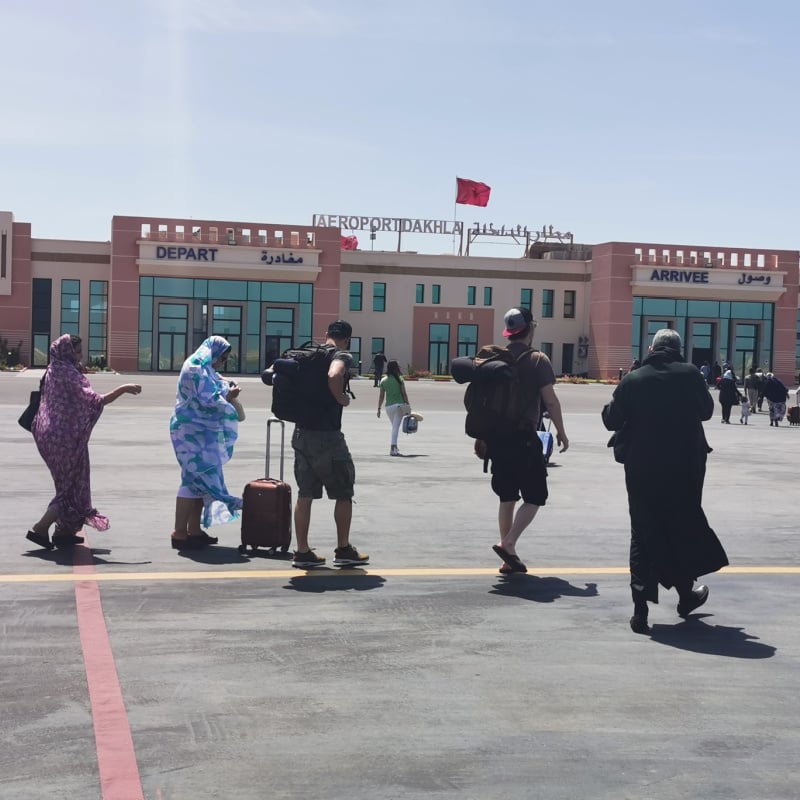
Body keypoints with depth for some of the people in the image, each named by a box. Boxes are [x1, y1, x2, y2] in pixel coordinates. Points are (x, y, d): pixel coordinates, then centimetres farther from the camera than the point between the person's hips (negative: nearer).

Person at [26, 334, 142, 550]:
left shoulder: (53, 372, 10)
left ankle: (64, 531, 21)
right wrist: (122, 389, -21)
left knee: (68, 483, 18)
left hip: (50, 434, 9)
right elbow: (95, 400, -24)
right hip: (66, 437, -9)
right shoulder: (69, 374, -17)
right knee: (72, 486, 3)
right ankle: (40, 529, -1)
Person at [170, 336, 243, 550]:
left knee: (200, 480, 12)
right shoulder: (196, 368, -13)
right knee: (196, 478, -10)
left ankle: (194, 530, 16)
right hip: (193, 431, -10)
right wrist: (228, 396, -5)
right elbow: (208, 400, -20)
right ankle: (179, 533, -7)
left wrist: (226, 391, 6)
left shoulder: (204, 369, 18)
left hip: (200, 432, 10)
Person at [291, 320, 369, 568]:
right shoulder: (342, 356, -9)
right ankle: (343, 551, 15)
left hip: (301, 433, 7)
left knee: (305, 494, 12)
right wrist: (342, 398, -13)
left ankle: (302, 552, 13)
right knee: (344, 493, 9)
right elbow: (334, 376, -30)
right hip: (327, 436, -7)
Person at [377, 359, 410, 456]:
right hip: (399, 405, -3)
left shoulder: (383, 380, 4)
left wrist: (379, 408, 10)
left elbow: (381, 396, 5)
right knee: (396, 427, -5)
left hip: (389, 406, 3)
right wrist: (408, 405, 5)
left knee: (394, 426, 19)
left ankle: (394, 447, 21)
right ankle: (393, 447, -15)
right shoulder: (399, 380, -4)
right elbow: (404, 394, -3)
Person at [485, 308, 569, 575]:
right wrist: (561, 432, -1)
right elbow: (550, 401, -12)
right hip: (524, 437, -6)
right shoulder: (537, 360, -8)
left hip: (496, 437, 6)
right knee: (534, 496, 4)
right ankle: (508, 544, -12)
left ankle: (509, 559, 16)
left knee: (507, 497, 13)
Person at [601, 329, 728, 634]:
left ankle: (640, 610, 2)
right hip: (684, 469, 0)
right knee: (684, 529, 19)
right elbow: (706, 410, 7)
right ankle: (686, 594, 33)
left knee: (643, 535, 6)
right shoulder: (690, 375, -6)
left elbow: (611, 420, -1)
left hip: (642, 471, 0)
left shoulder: (632, 381, -6)